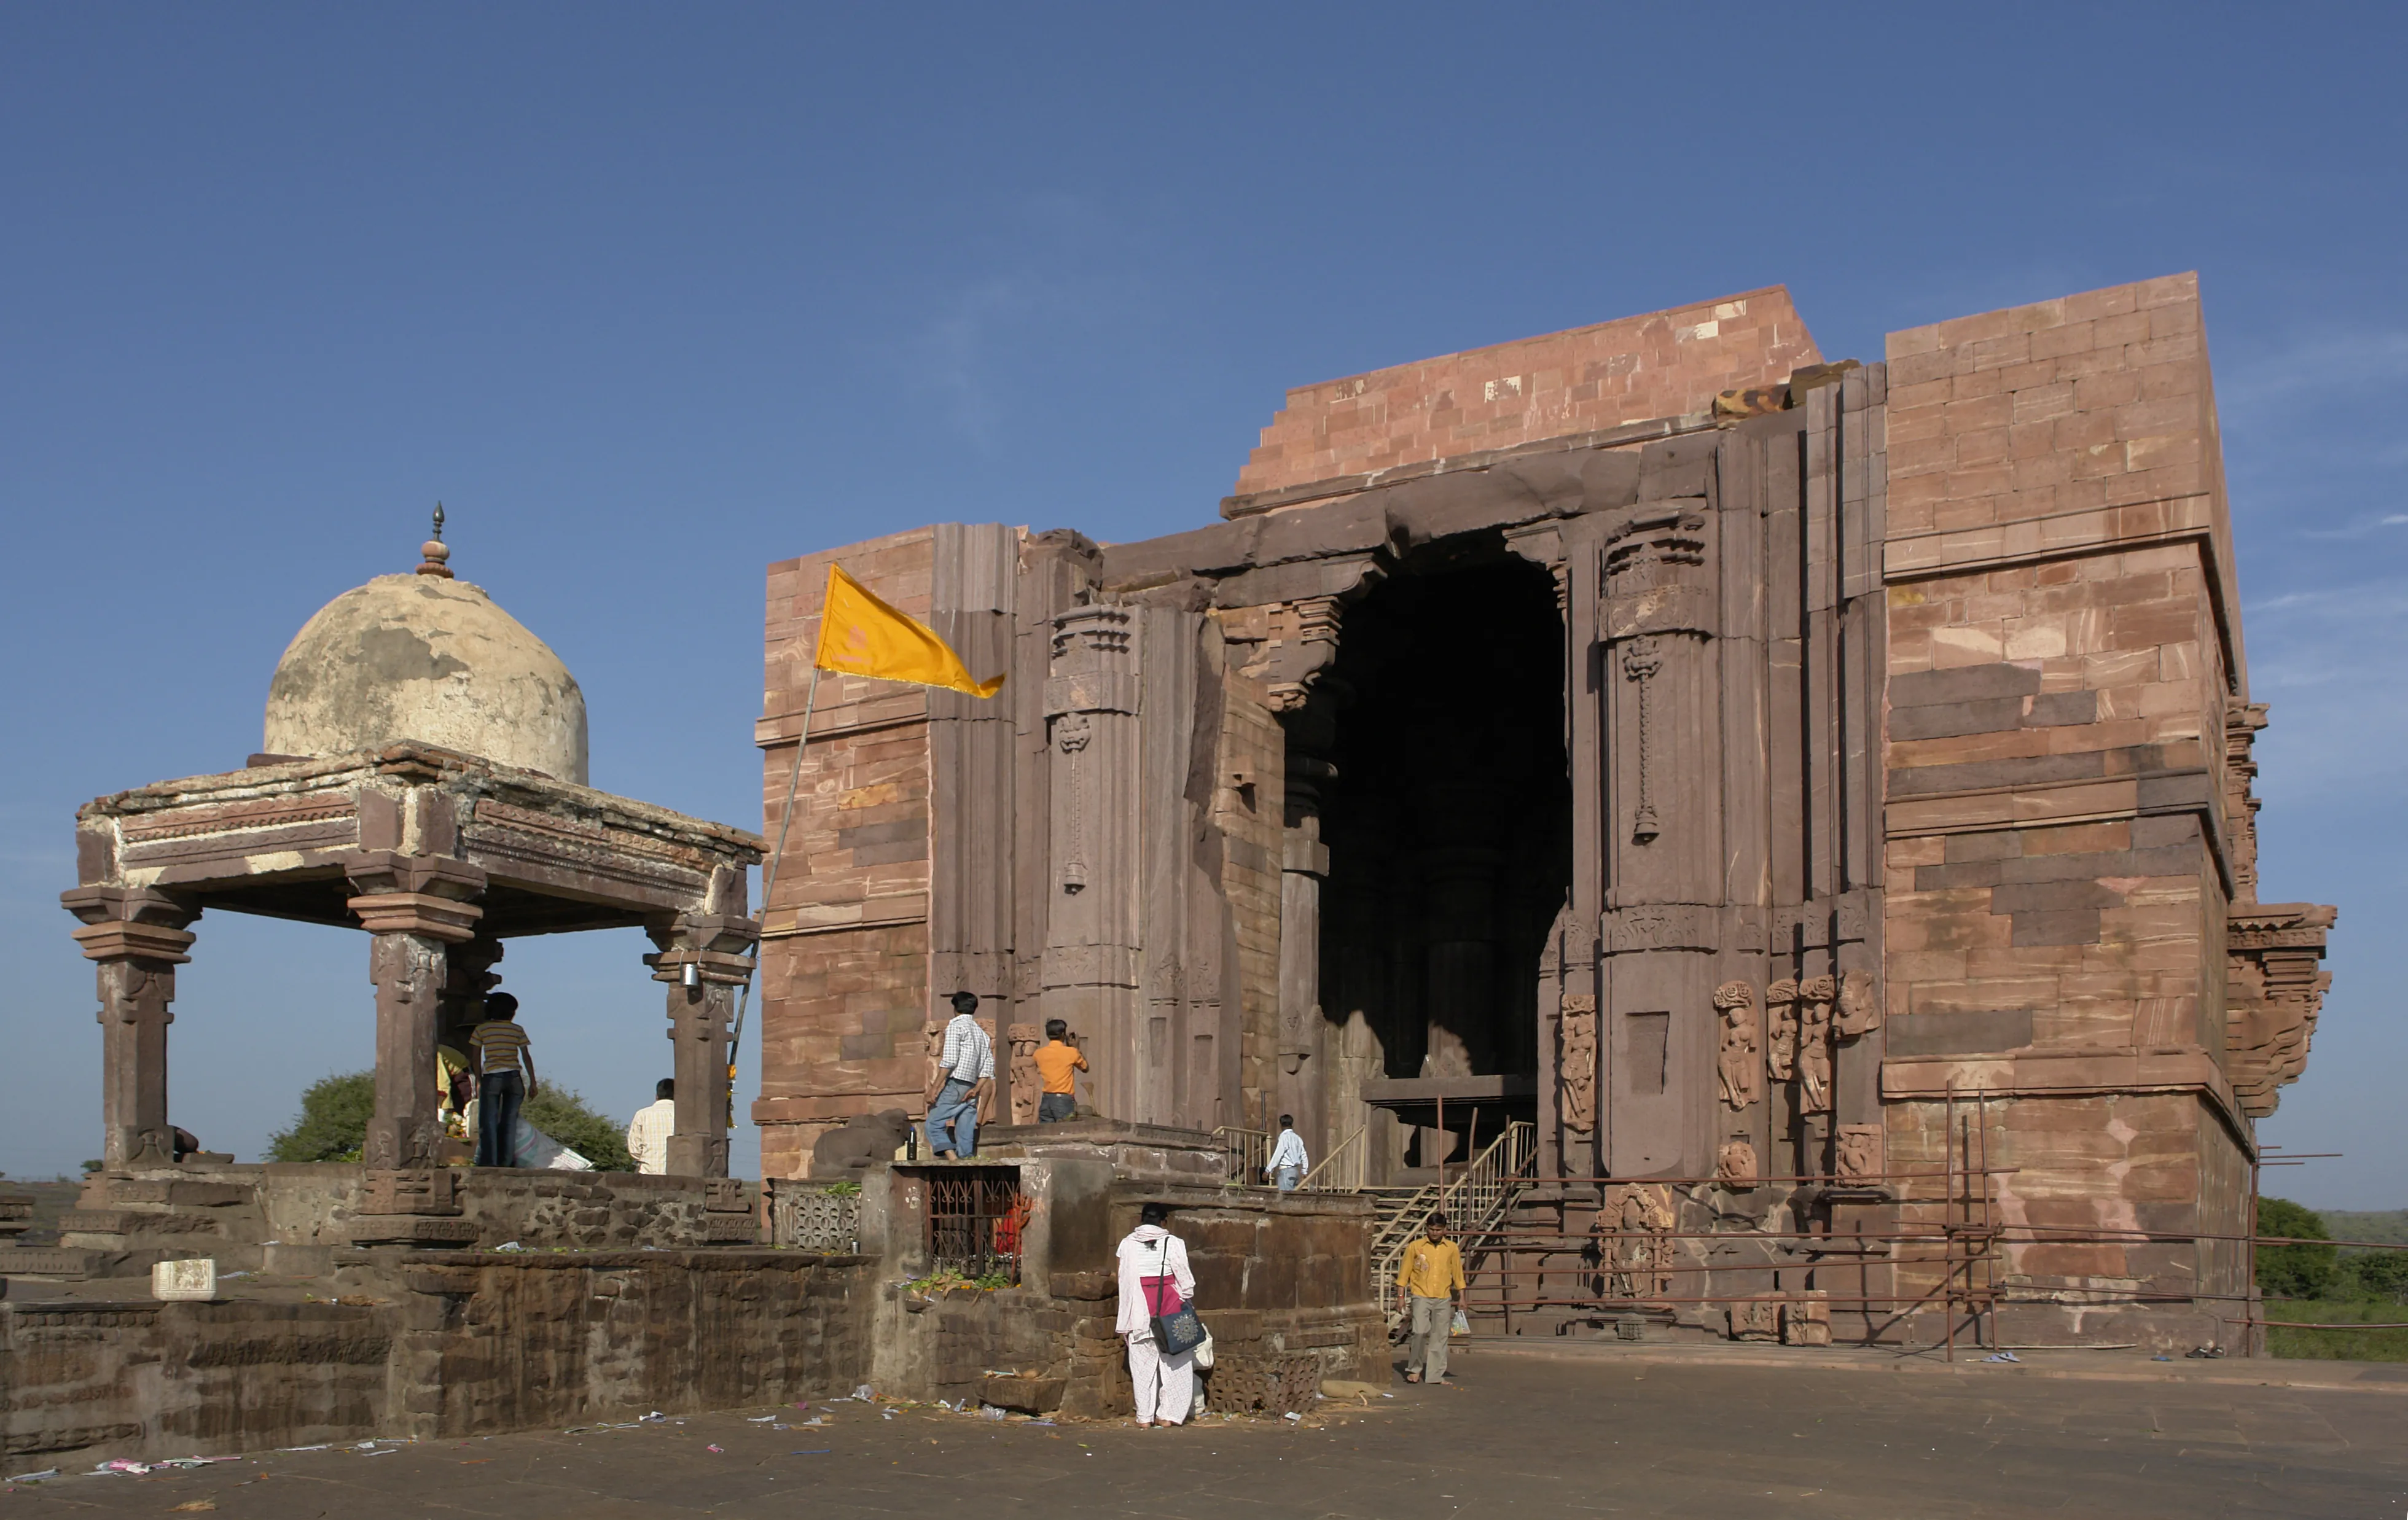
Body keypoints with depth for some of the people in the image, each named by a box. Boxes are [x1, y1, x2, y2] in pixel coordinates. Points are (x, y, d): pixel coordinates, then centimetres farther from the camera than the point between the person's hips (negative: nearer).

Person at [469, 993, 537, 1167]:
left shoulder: (481, 1029, 5)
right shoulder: (517, 1030, 7)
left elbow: (475, 1057, 5)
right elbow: (526, 1057, 5)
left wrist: (478, 1081, 10)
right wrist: (533, 1083, 9)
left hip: (491, 1077, -1)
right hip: (514, 1077, 2)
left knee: (489, 1121, 1)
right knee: (510, 1121, 6)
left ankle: (488, 1161, -5)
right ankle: (506, 1161, 6)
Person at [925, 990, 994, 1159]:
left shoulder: (955, 1027, -2)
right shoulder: (982, 1033, 19)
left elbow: (949, 1061, -13)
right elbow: (989, 1067, 10)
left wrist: (936, 1088, -12)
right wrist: (976, 1089, 6)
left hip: (956, 1085, -7)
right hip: (972, 1089, 7)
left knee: (934, 1124, -5)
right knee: (965, 1134, 5)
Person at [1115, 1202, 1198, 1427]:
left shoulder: (1128, 1244, -1)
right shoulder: (1172, 1243, -5)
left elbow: (1125, 1282, 0)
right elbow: (1185, 1278, -4)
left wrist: (1124, 1322, 4)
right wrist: (1189, 1302, 11)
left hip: (1140, 1310, 1)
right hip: (1170, 1305, -1)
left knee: (1143, 1362, 6)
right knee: (1174, 1362, 8)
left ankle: (1145, 1416, 6)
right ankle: (1167, 1414, 7)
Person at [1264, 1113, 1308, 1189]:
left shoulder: (1284, 1137, -10)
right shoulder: (1297, 1138, 12)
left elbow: (1277, 1155, -14)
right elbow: (1304, 1156, 13)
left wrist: (1268, 1170, -11)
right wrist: (1304, 1172, 20)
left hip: (1286, 1170, -8)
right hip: (1295, 1170, 8)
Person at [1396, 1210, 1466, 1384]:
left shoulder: (1452, 1248, 7)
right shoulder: (1415, 1246, 1)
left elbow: (1457, 1274, 14)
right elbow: (1404, 1272, 3)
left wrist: (1462, 1297, 10)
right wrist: (1401, 1296, -1)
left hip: (1444, 1299, 2)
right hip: (1421, 1296, -2)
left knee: (1440, 1337, 3)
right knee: (1420, 1332, -15)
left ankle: (1436, 1375, 9)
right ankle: (1415, 1369, 1)